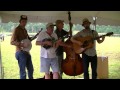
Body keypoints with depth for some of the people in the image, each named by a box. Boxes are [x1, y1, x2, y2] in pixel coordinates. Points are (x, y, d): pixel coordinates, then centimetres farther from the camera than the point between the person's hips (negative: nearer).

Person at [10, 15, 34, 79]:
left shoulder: (24, 29, 14)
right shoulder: (17, 29, -10)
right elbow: (12, 42, -17)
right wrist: (22, 44, -25)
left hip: (26, 52, 9)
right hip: (21, 52, -9)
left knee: (30, 69, 19)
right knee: (23, 72, -4)